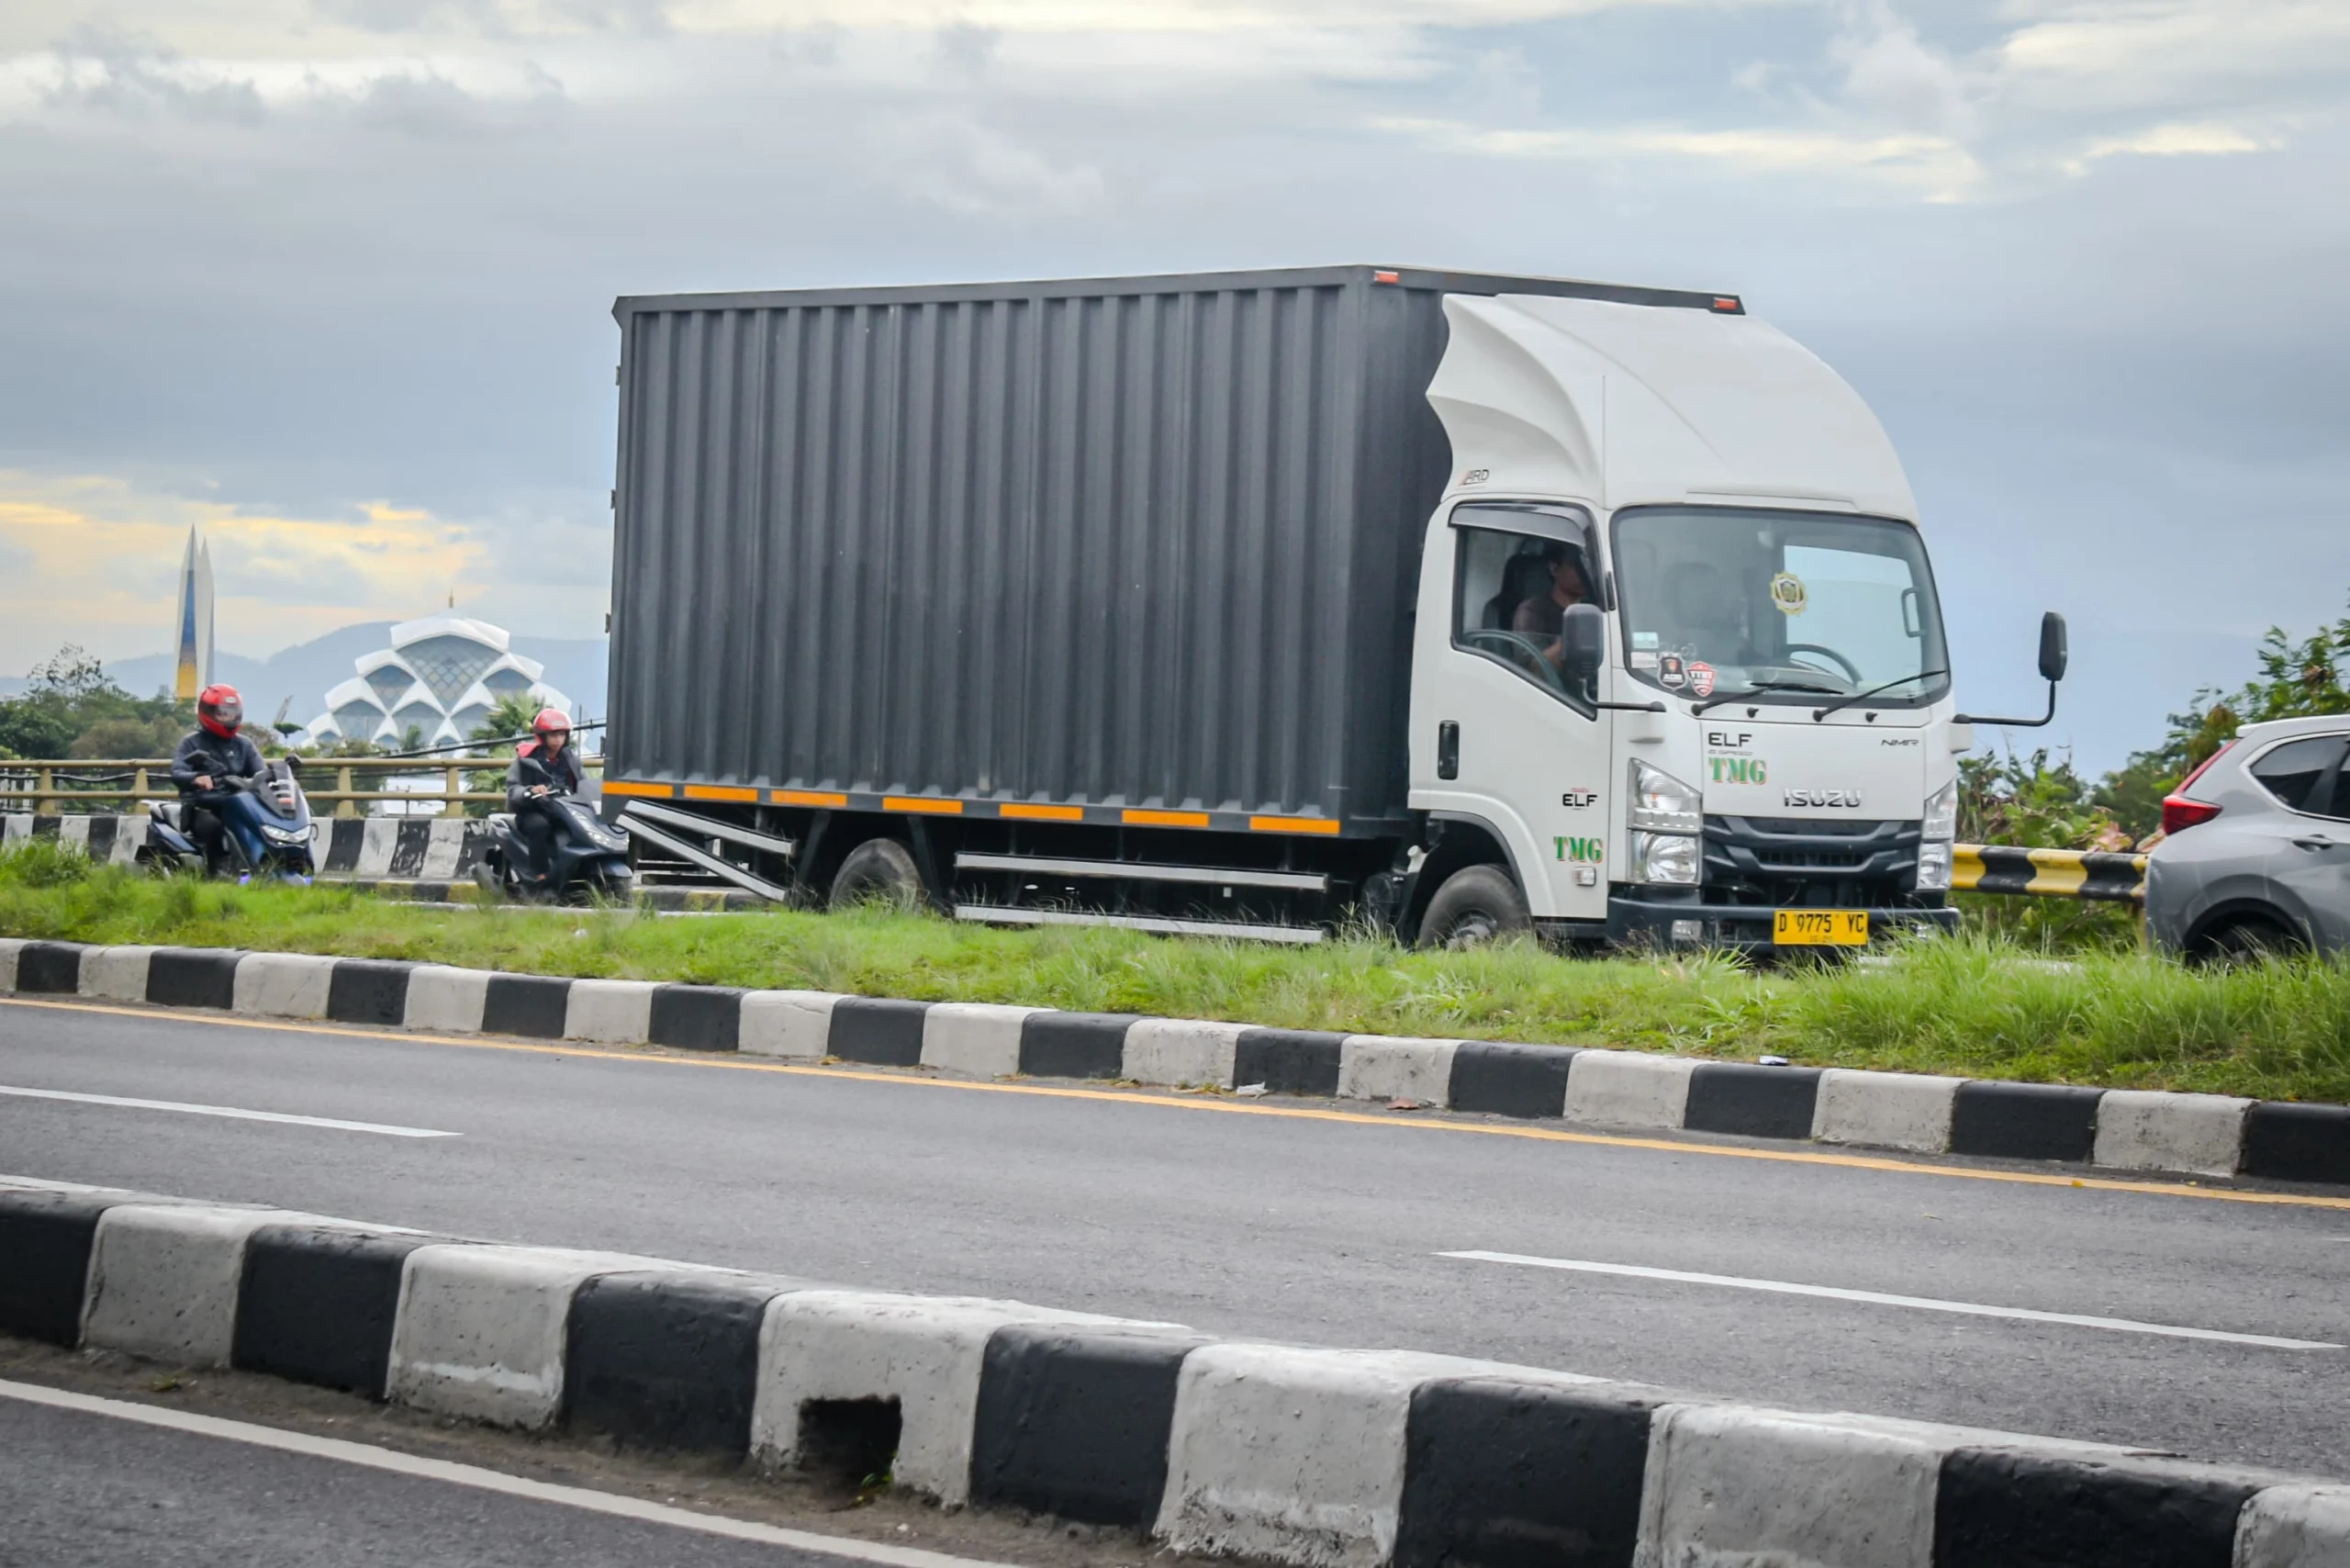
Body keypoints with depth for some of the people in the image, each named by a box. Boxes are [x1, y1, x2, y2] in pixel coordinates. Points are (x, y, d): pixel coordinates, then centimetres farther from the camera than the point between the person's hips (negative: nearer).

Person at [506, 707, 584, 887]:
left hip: (564, 811, 4)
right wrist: (530, 791, -31)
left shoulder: (570, 759, 14)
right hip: (532, 812, -4)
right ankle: (539, 876, -34)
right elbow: (512, 790, -10)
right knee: (540, 825, -38)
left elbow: (582, 787, 14)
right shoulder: (526, 758, -1)